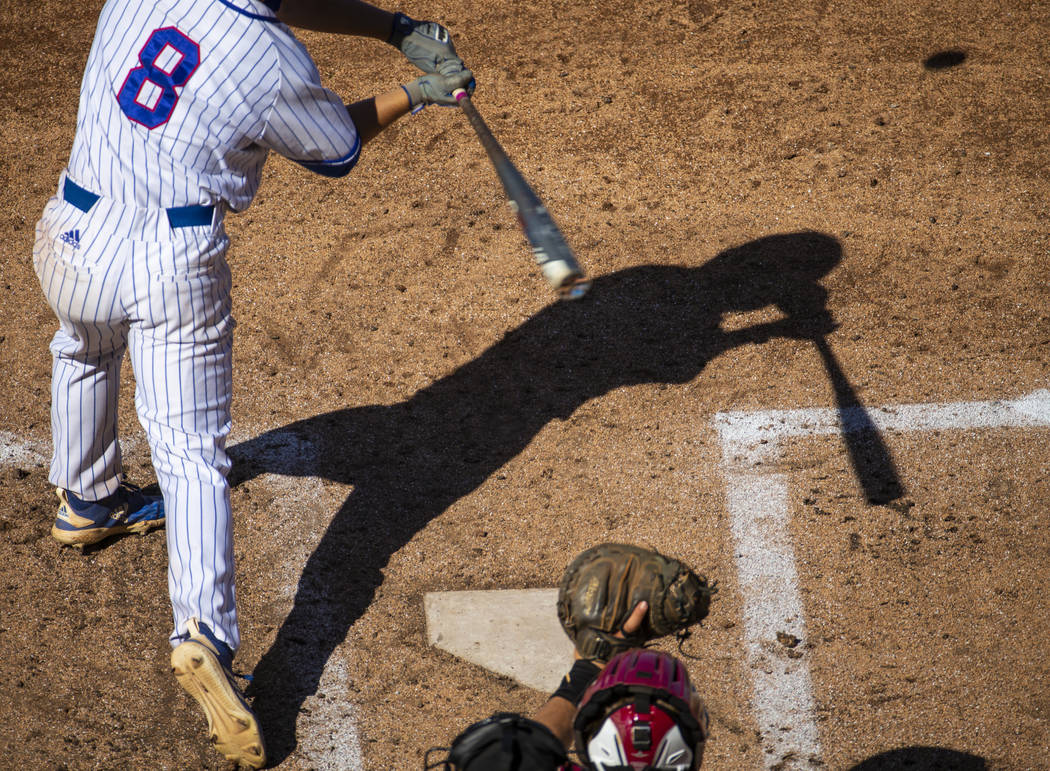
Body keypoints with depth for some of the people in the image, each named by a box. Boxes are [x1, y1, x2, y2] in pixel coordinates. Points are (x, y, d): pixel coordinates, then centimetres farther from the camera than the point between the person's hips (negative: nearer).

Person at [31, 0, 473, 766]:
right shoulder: (277, 68, -15)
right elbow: (340, 146, 5)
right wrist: (414, 94, 20)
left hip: (75, 242, 5)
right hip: (176, 267, -5)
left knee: (84, 351, 36)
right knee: (192, 453, -1)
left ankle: (88, 500, 54)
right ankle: (204, 634, -17)